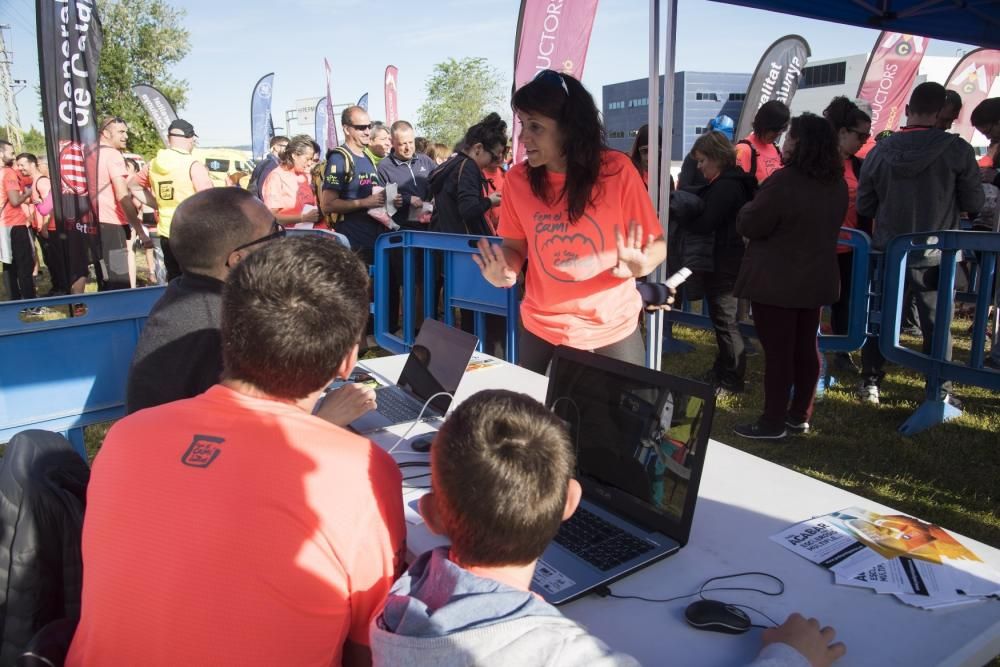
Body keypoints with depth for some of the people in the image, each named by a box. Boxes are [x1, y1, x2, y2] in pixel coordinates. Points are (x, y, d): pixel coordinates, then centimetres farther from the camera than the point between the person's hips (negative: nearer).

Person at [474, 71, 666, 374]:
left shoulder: (617, 170, -15)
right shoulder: (517, 179, -7)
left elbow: (657, 244, -6)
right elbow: (515, 246, 5)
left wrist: (640, 265, -27)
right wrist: (506, 271, -16)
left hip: (613, 331, -1)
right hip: (542, 330, 2)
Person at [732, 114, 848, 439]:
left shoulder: (784, 181, -21)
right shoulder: (838, 184, 5)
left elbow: (749, 225, -14)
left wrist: (749, 207, 5)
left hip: (776, 281, -8)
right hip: (817, 279, 8)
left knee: (778, 351, -1)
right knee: (806, 347, 14)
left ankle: (773, 422, 7)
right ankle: (800, 415, 25)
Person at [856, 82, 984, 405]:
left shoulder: (881, 150, -7)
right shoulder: (957, 149, -13)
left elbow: (864, 206, 1)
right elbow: (974, 203, -4)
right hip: (934, 256, -2)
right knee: (936, 325, 10)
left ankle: (870, 383, 22)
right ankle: (940, 393, 17)